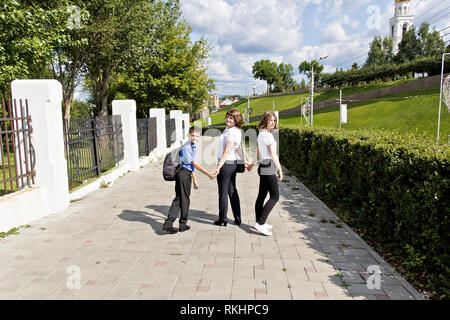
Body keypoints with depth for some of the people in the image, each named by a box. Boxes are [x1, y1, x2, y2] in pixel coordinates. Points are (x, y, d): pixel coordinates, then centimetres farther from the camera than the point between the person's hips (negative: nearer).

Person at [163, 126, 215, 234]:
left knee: (178, 199, 7)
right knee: (184, 199, 2)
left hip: (187, 174, 9)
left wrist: (195, 180, 23)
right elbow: (194, 164, -15)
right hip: (183, 173, -9)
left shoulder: (193, 147, 17)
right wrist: (208, 174, -14)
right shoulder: (186, 147, -14)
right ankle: (183, 225, 16)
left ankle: (168, 224, 8)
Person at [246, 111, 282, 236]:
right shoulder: (267, 135, -15)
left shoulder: (261, 134, 14)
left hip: (263, 166, 10)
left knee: (261, 196, 14)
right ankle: (260, 223, -11)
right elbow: (273, 154, -17)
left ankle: (259, 222, 23)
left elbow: (257, 152, 23)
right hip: (268, 167, -10)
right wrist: (280, 169, -14)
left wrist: (252, 164, 31)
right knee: (275, 196, -8)